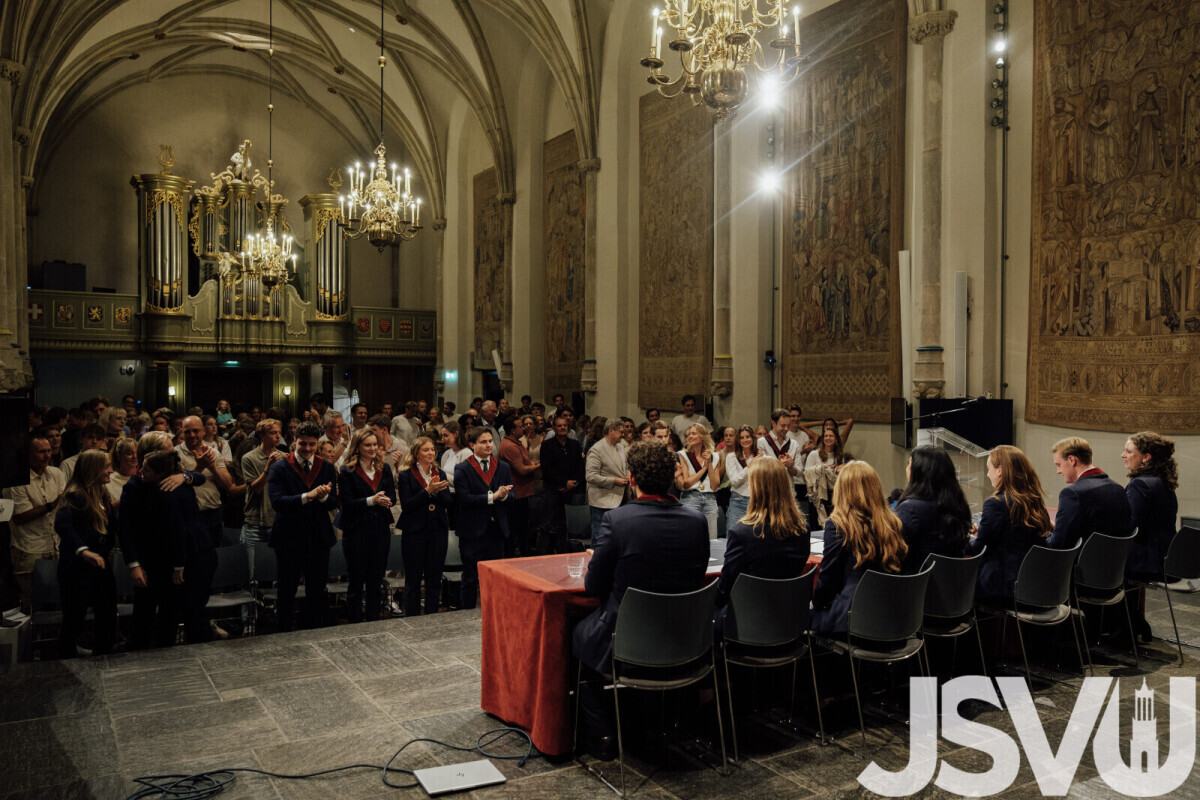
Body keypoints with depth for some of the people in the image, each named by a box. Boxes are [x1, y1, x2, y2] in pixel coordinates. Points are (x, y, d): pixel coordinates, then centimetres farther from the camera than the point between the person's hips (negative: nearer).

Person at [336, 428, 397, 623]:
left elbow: (392, 496, 7)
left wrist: (385, 501, -15)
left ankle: (373, 621, 22)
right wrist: (371, 500, -23)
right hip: (356, 531, -4)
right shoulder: (347, 471, -6)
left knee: (376, 580, 12)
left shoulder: (384, 468, 9)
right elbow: (347, 502, -13)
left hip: (380, 529, 5)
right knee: (356, 581, 5)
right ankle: (355, 624, 15)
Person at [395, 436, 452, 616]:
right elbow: (406, 505, -13)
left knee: (435, 580, 10)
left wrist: (437, 491, -16)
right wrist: (428, 491, -20)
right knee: (413, 581, 5)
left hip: (438, 531, 4)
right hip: (415, 532, -4)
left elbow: (449, 502, 2)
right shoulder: (406, 475, -4)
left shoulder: (440, 474, 9)